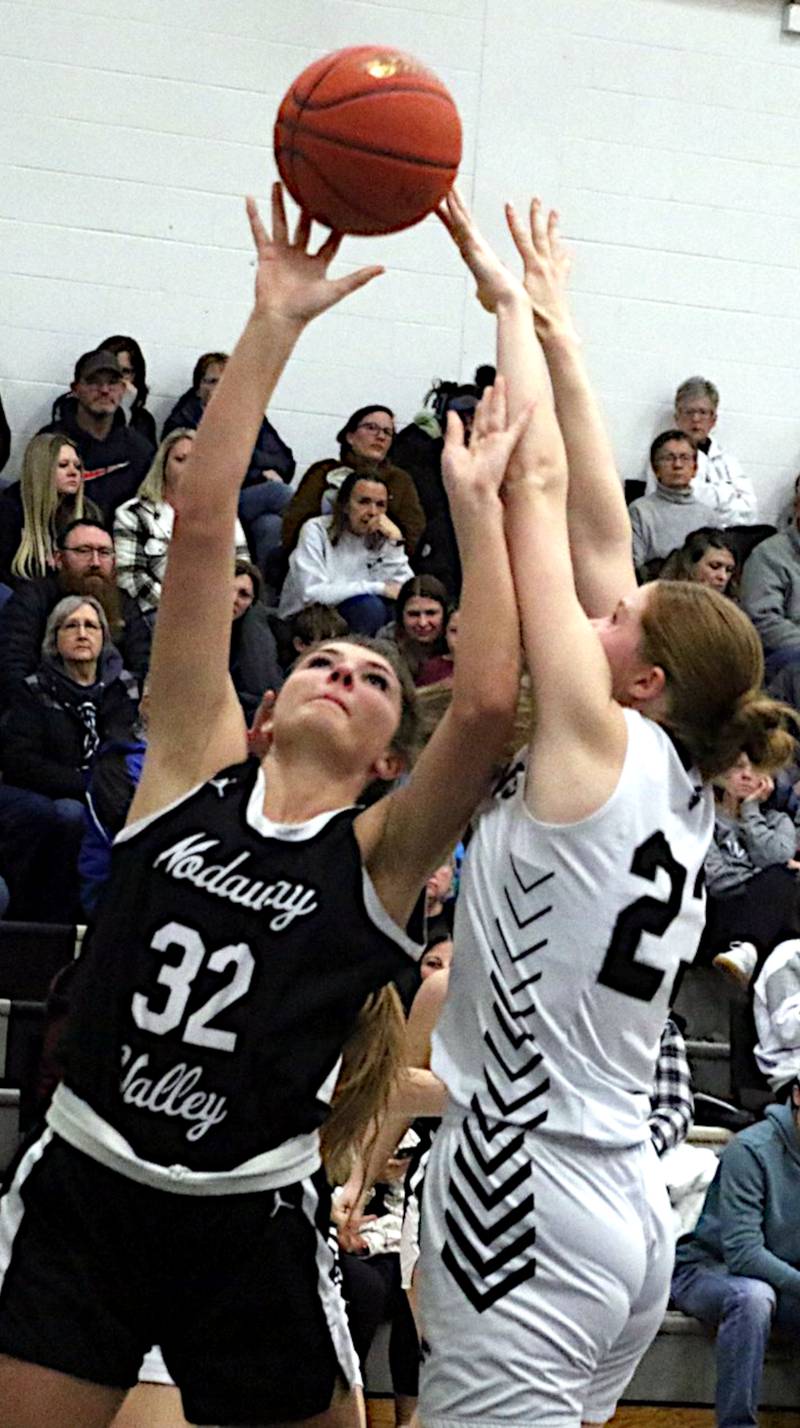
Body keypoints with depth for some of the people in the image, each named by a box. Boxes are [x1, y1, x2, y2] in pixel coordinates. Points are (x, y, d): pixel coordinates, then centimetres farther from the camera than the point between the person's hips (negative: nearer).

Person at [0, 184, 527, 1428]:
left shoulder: (379, 854, -3)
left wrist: (475, 500, -15)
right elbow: (202, 523, -5)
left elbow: (488, 702, -21)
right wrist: (275, 324, -9)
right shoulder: (195, 765, 1)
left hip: (253, 1223, -1)